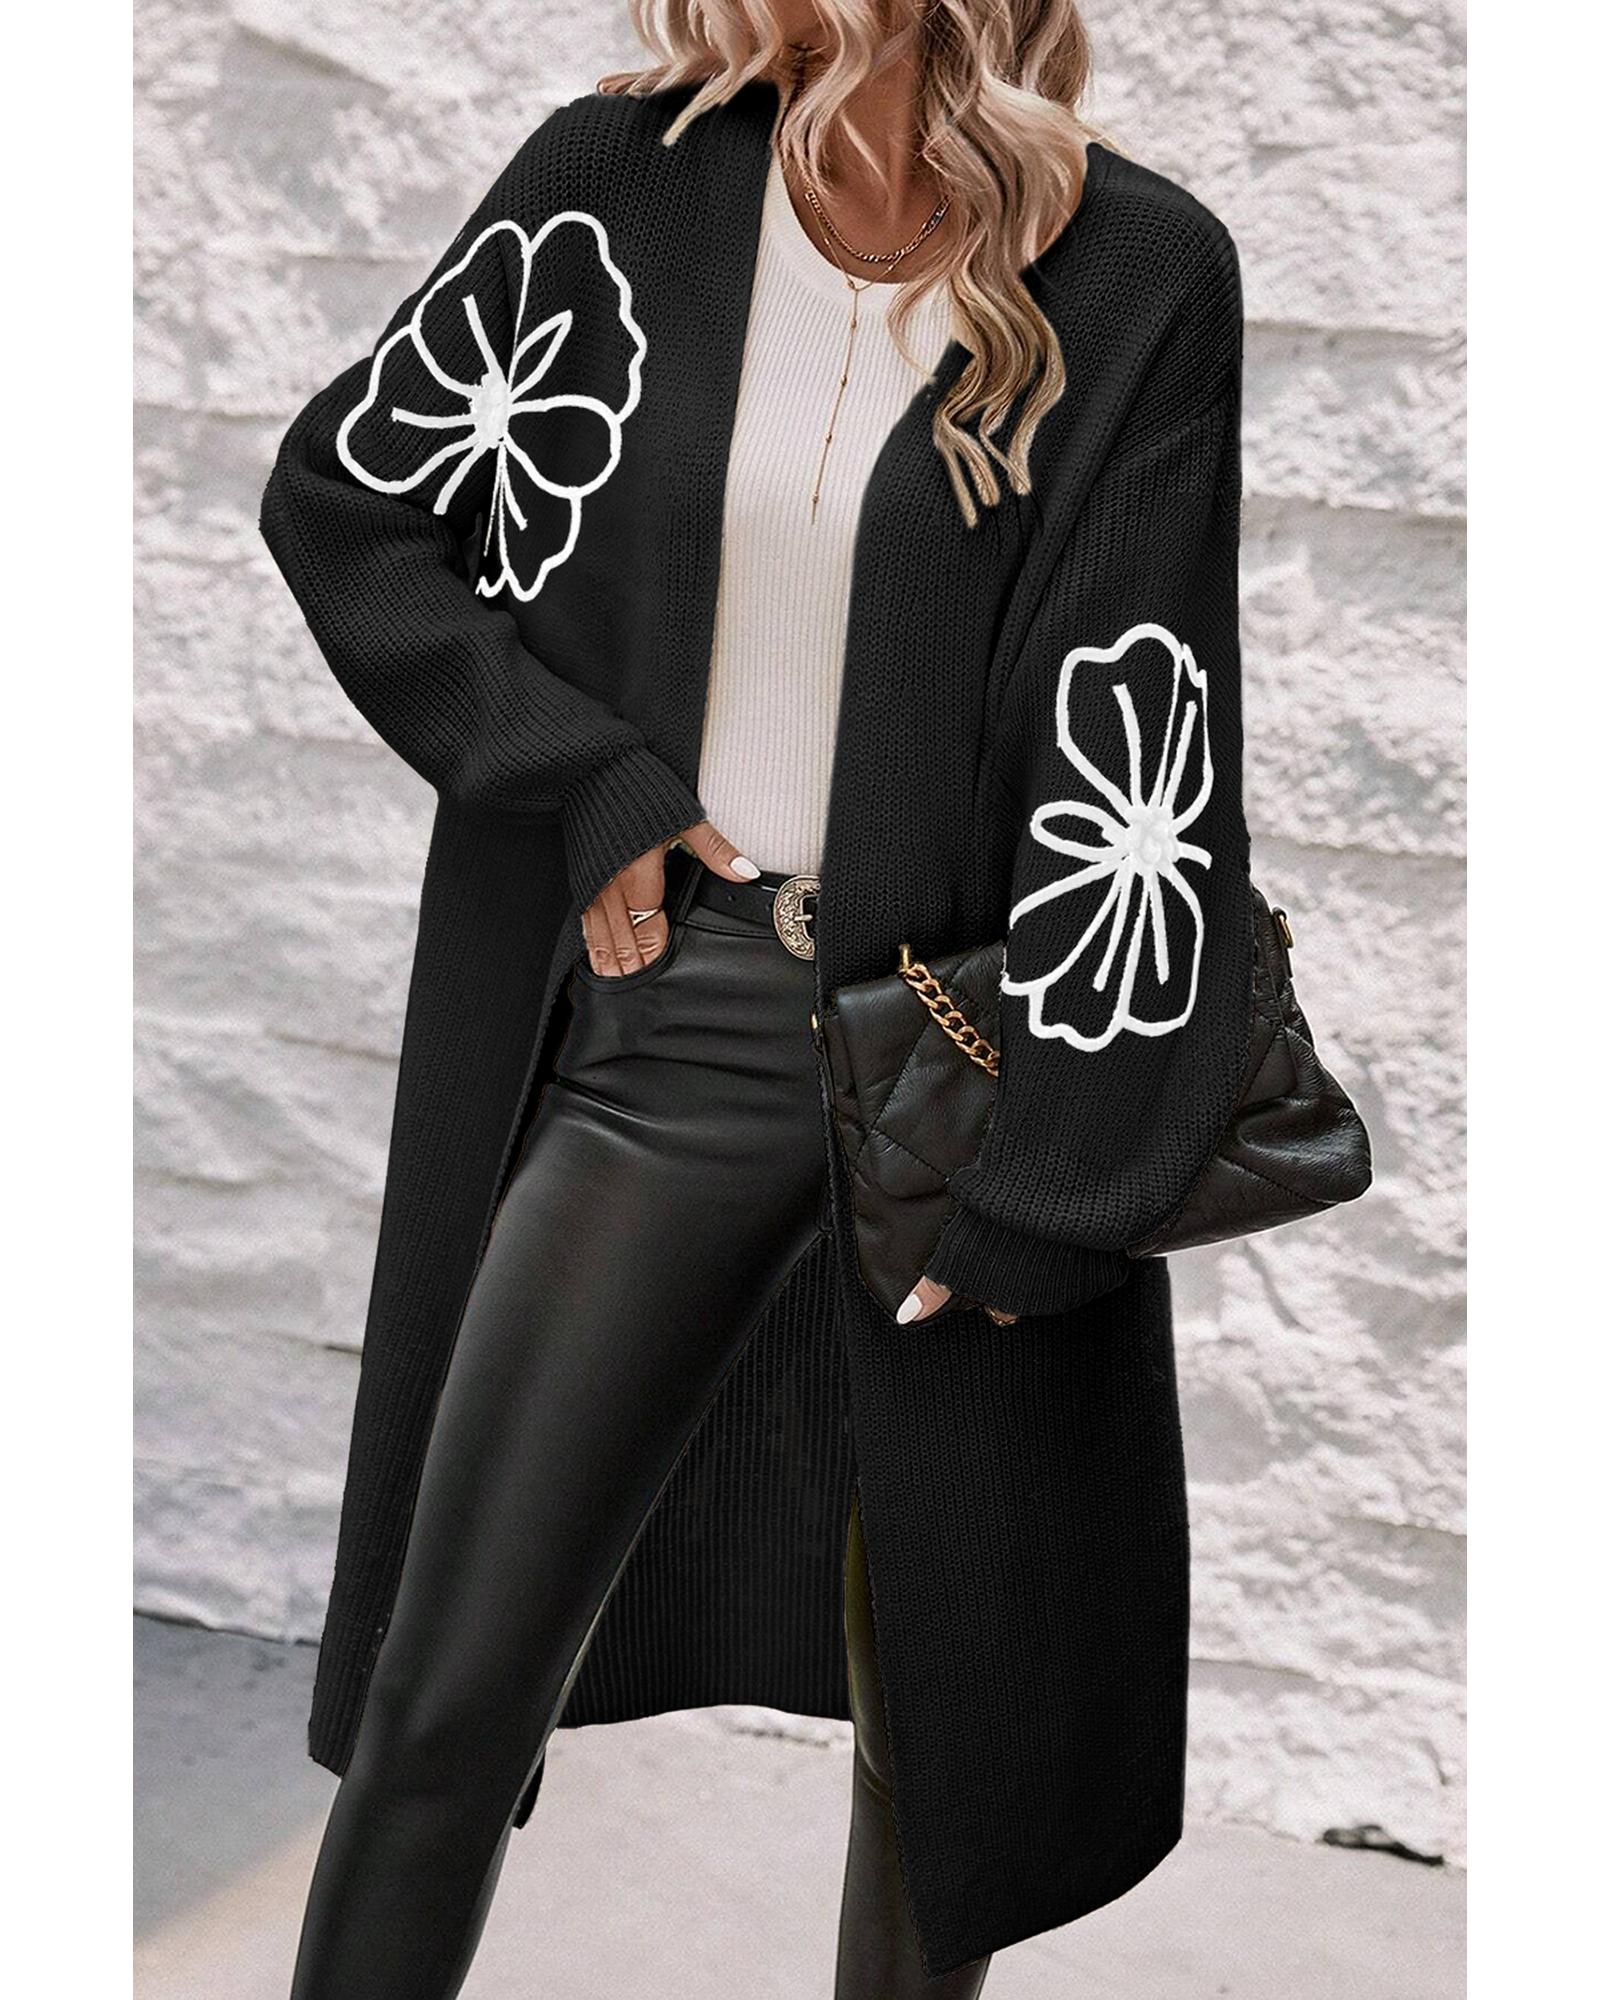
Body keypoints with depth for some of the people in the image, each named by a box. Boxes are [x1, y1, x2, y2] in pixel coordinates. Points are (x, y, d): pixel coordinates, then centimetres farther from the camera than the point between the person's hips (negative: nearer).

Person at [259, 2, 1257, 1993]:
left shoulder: (1138, 273, -3)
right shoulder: (621, 183, 2)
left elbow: (1148, 728, -7)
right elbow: (336, 491, 8)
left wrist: (1055, 1183, -12)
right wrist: (580, 786, -3)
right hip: (664, 1024, 1)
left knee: (950, 1714, 12)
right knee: (449, 1700, -2)